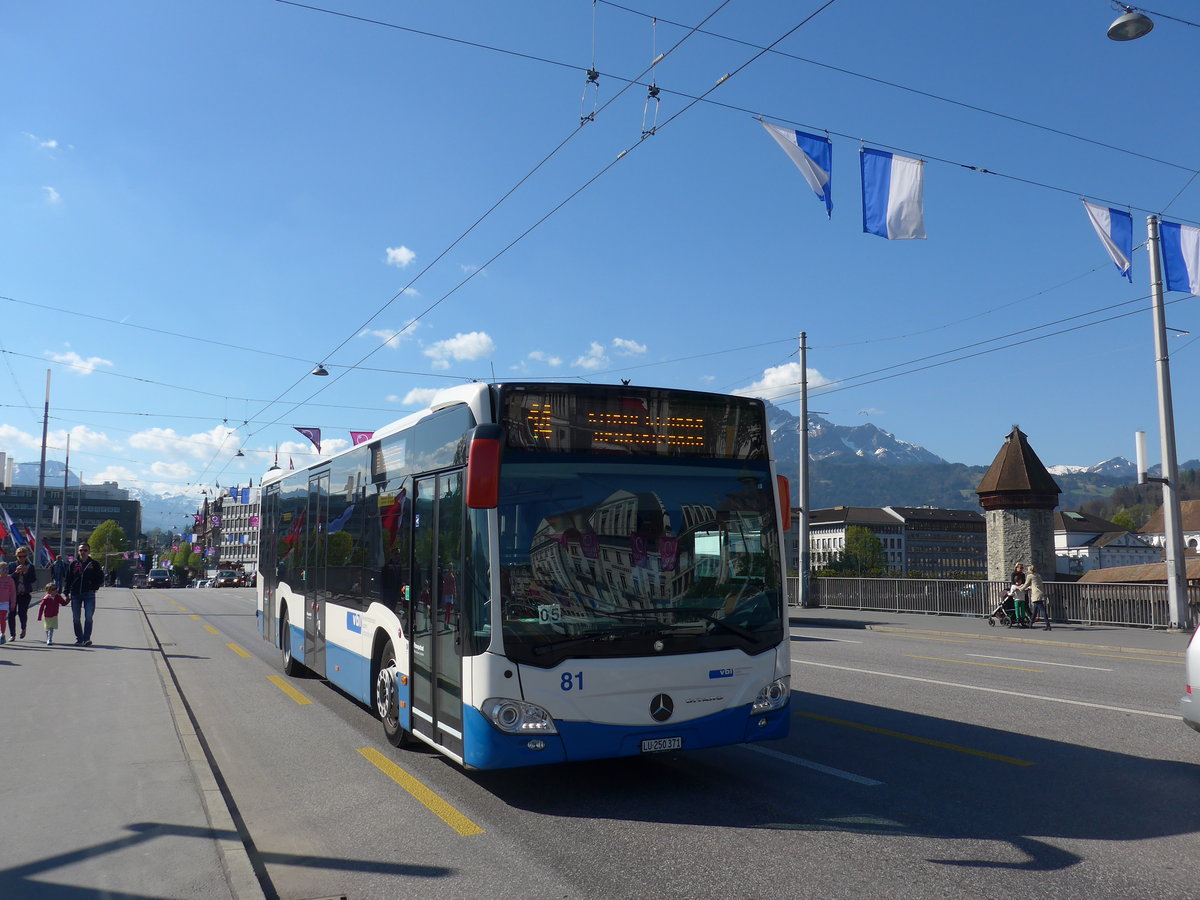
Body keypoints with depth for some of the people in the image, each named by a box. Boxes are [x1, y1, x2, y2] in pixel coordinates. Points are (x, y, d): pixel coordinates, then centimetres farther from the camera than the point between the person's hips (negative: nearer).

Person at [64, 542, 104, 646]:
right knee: (75, 618, 6)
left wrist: (94, 588, -4)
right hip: (75, 594, 3)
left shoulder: (94, 564, 3)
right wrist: (67, 593, 4)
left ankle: (86, 639, -8)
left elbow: (101, 579, 7)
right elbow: (68, 579, 9)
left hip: (89, 595, -2)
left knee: (88, 617, -9)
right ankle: (79, 639, 17)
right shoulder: (73, 564, 7)